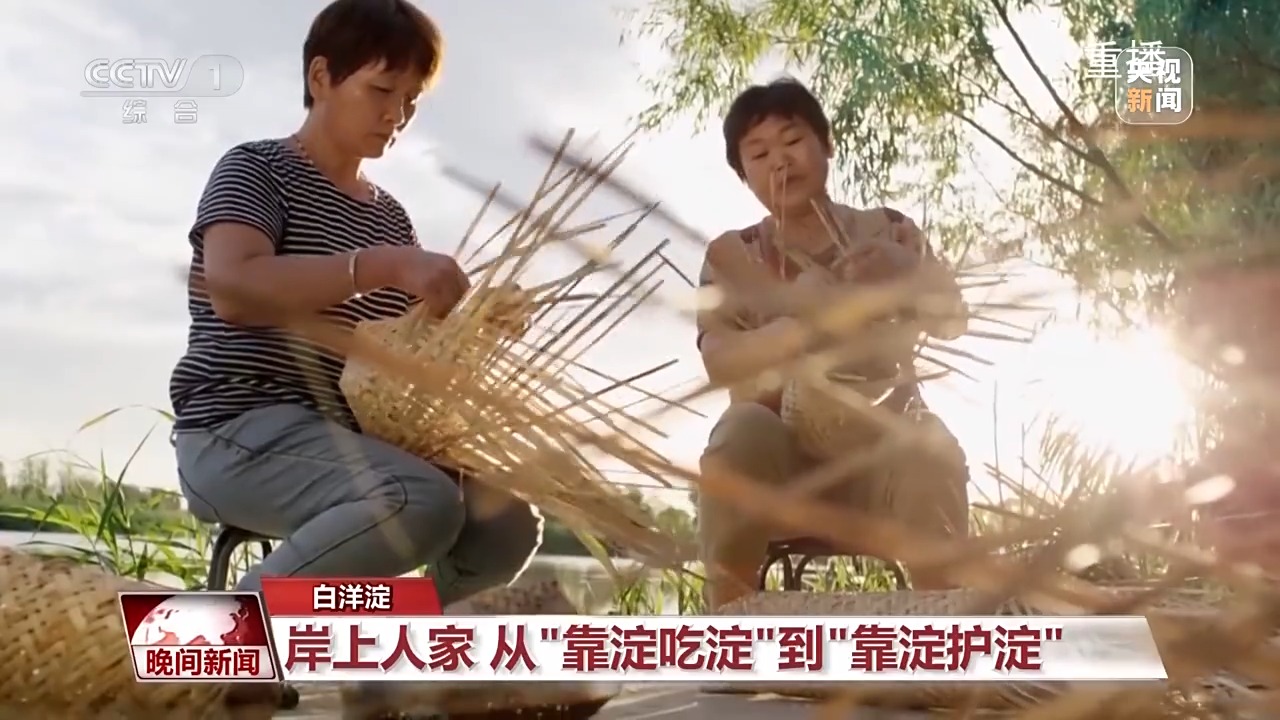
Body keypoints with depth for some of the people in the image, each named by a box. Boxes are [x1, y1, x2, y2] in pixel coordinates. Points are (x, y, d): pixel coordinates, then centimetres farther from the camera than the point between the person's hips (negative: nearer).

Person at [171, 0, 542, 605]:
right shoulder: (257, 170, -1)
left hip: (347, 438, 7)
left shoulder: (390, 217, 19)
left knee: (508, 527, -8)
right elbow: (233, 287, -22)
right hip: (242, 432, -7)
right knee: (424, 503, -32)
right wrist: (388, 265, -30)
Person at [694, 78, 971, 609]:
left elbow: (952, 320, -4)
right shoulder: (732, 255, 6)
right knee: (743, 431, -34)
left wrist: (905, 273, -27)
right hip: (779, 454, 0)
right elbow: (720, 360, -12)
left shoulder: (888, 231, 10)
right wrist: (802, 325, -33)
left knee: (932, 450, -33)